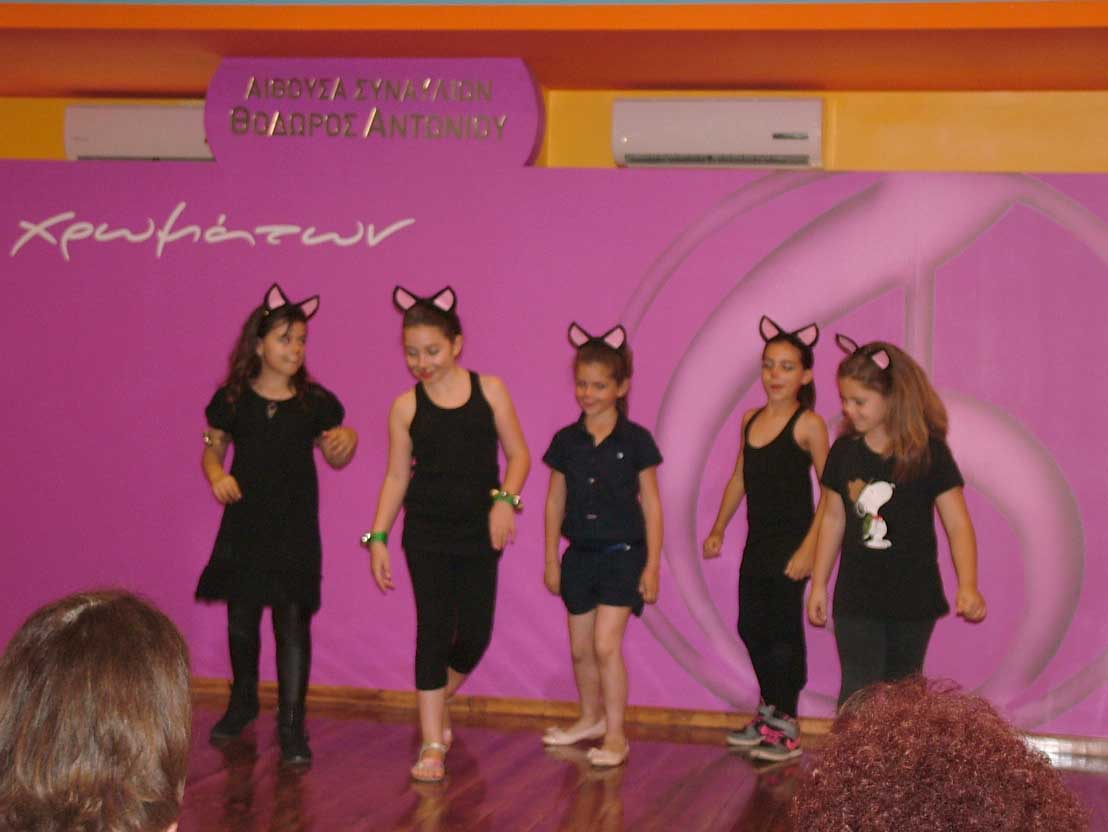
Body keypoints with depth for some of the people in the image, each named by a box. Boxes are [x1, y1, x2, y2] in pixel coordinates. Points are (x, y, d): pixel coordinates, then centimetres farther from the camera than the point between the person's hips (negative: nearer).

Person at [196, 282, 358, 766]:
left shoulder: (315, 402, 0)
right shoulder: (232, 400, 1)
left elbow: (335, 458, 10)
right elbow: (212, 449, 11)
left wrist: (346, 442, -13)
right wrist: (218, 477, -10)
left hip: (295, 531, -1)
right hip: (244, 526, 2)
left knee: (293, 622, -7)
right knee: (241, 620, 13)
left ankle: (292, 726, -1)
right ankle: (243, 702, 37)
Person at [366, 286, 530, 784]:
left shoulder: (489, 390, 2)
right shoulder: (406, 406, 2)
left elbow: (518, 454, 5)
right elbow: (396, 476, 6)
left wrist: (505, 500, -12)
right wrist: (377, 537, 0)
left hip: (479, 533, 1)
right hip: (426, 534, -1)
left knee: (474, 634, 2)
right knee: (433, 630, -4)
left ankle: (438, 704, 32)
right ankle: (432, 744, 3)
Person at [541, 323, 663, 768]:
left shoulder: (635, 440, -6)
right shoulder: (566, 441, 2)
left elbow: (651, 503, -3)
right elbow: (555, 502, 9)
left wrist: (652, 565, -5)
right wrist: (551, 560, 9)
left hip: (623, 553, -4)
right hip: (580, 555, 4)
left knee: (606, 644, -12)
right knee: (580, 648, 12)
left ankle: (615, 735, -1)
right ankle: (591, 718, 34)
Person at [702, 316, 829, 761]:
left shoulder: (808, 425, -10)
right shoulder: (751, 419, 9)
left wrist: (809, 546, -18)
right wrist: (718, 529, 17)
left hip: (791, 544, -7)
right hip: (757, 542, 7)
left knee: (784, 631, -1)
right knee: (751, 628, 12)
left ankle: (786, 728, 9)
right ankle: (769, 713, 29)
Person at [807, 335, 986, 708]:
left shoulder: (928, 453, -10)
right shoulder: (844, 452, 0)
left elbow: (957, 523, -11)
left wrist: (968, 586, -23)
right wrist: (819, 584, 10)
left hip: (913, 598, -1)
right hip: (857, 598, 2)